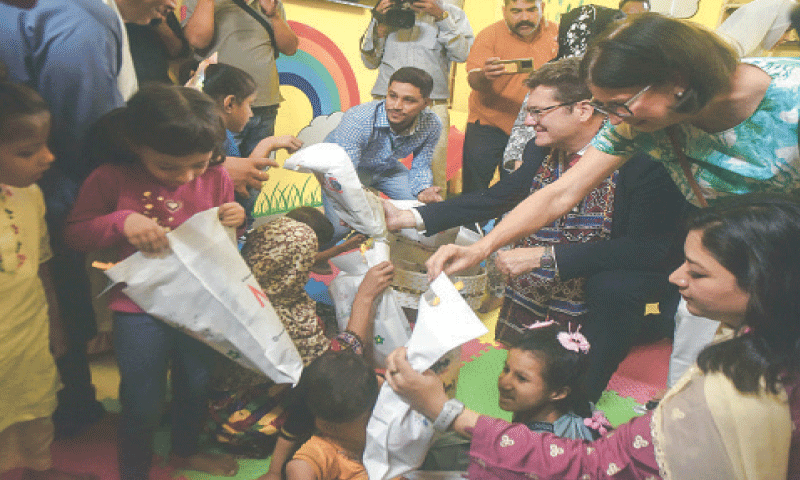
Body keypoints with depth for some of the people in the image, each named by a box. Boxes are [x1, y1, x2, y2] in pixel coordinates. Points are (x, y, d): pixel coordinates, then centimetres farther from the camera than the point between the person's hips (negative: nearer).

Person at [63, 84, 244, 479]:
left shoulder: (215, 178, -5)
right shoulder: (111, 180, -14)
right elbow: (74, 233, -5)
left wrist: (233, 222, -14)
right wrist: (122, 221, -22)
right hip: (140, 312, -3)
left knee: (196, 386, 21)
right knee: (143, 404, 7)